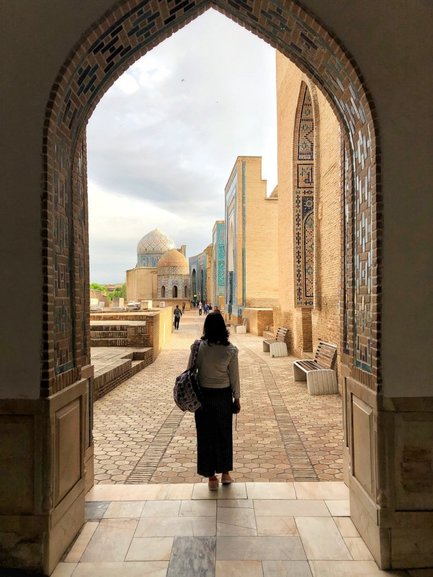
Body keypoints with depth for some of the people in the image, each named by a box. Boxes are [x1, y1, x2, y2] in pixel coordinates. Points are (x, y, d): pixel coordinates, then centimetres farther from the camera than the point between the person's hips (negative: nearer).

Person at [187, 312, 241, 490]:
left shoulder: (198, 347, -12)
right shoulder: (230, 350, -13)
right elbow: (234, 377, -6)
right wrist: (237, 398, 7)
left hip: (203, 395, 0)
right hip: (223, 395, 0)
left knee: (206, 434, 12)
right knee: (224, 433, 17)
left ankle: (211, 477, 21)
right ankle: (225, 473, 31)